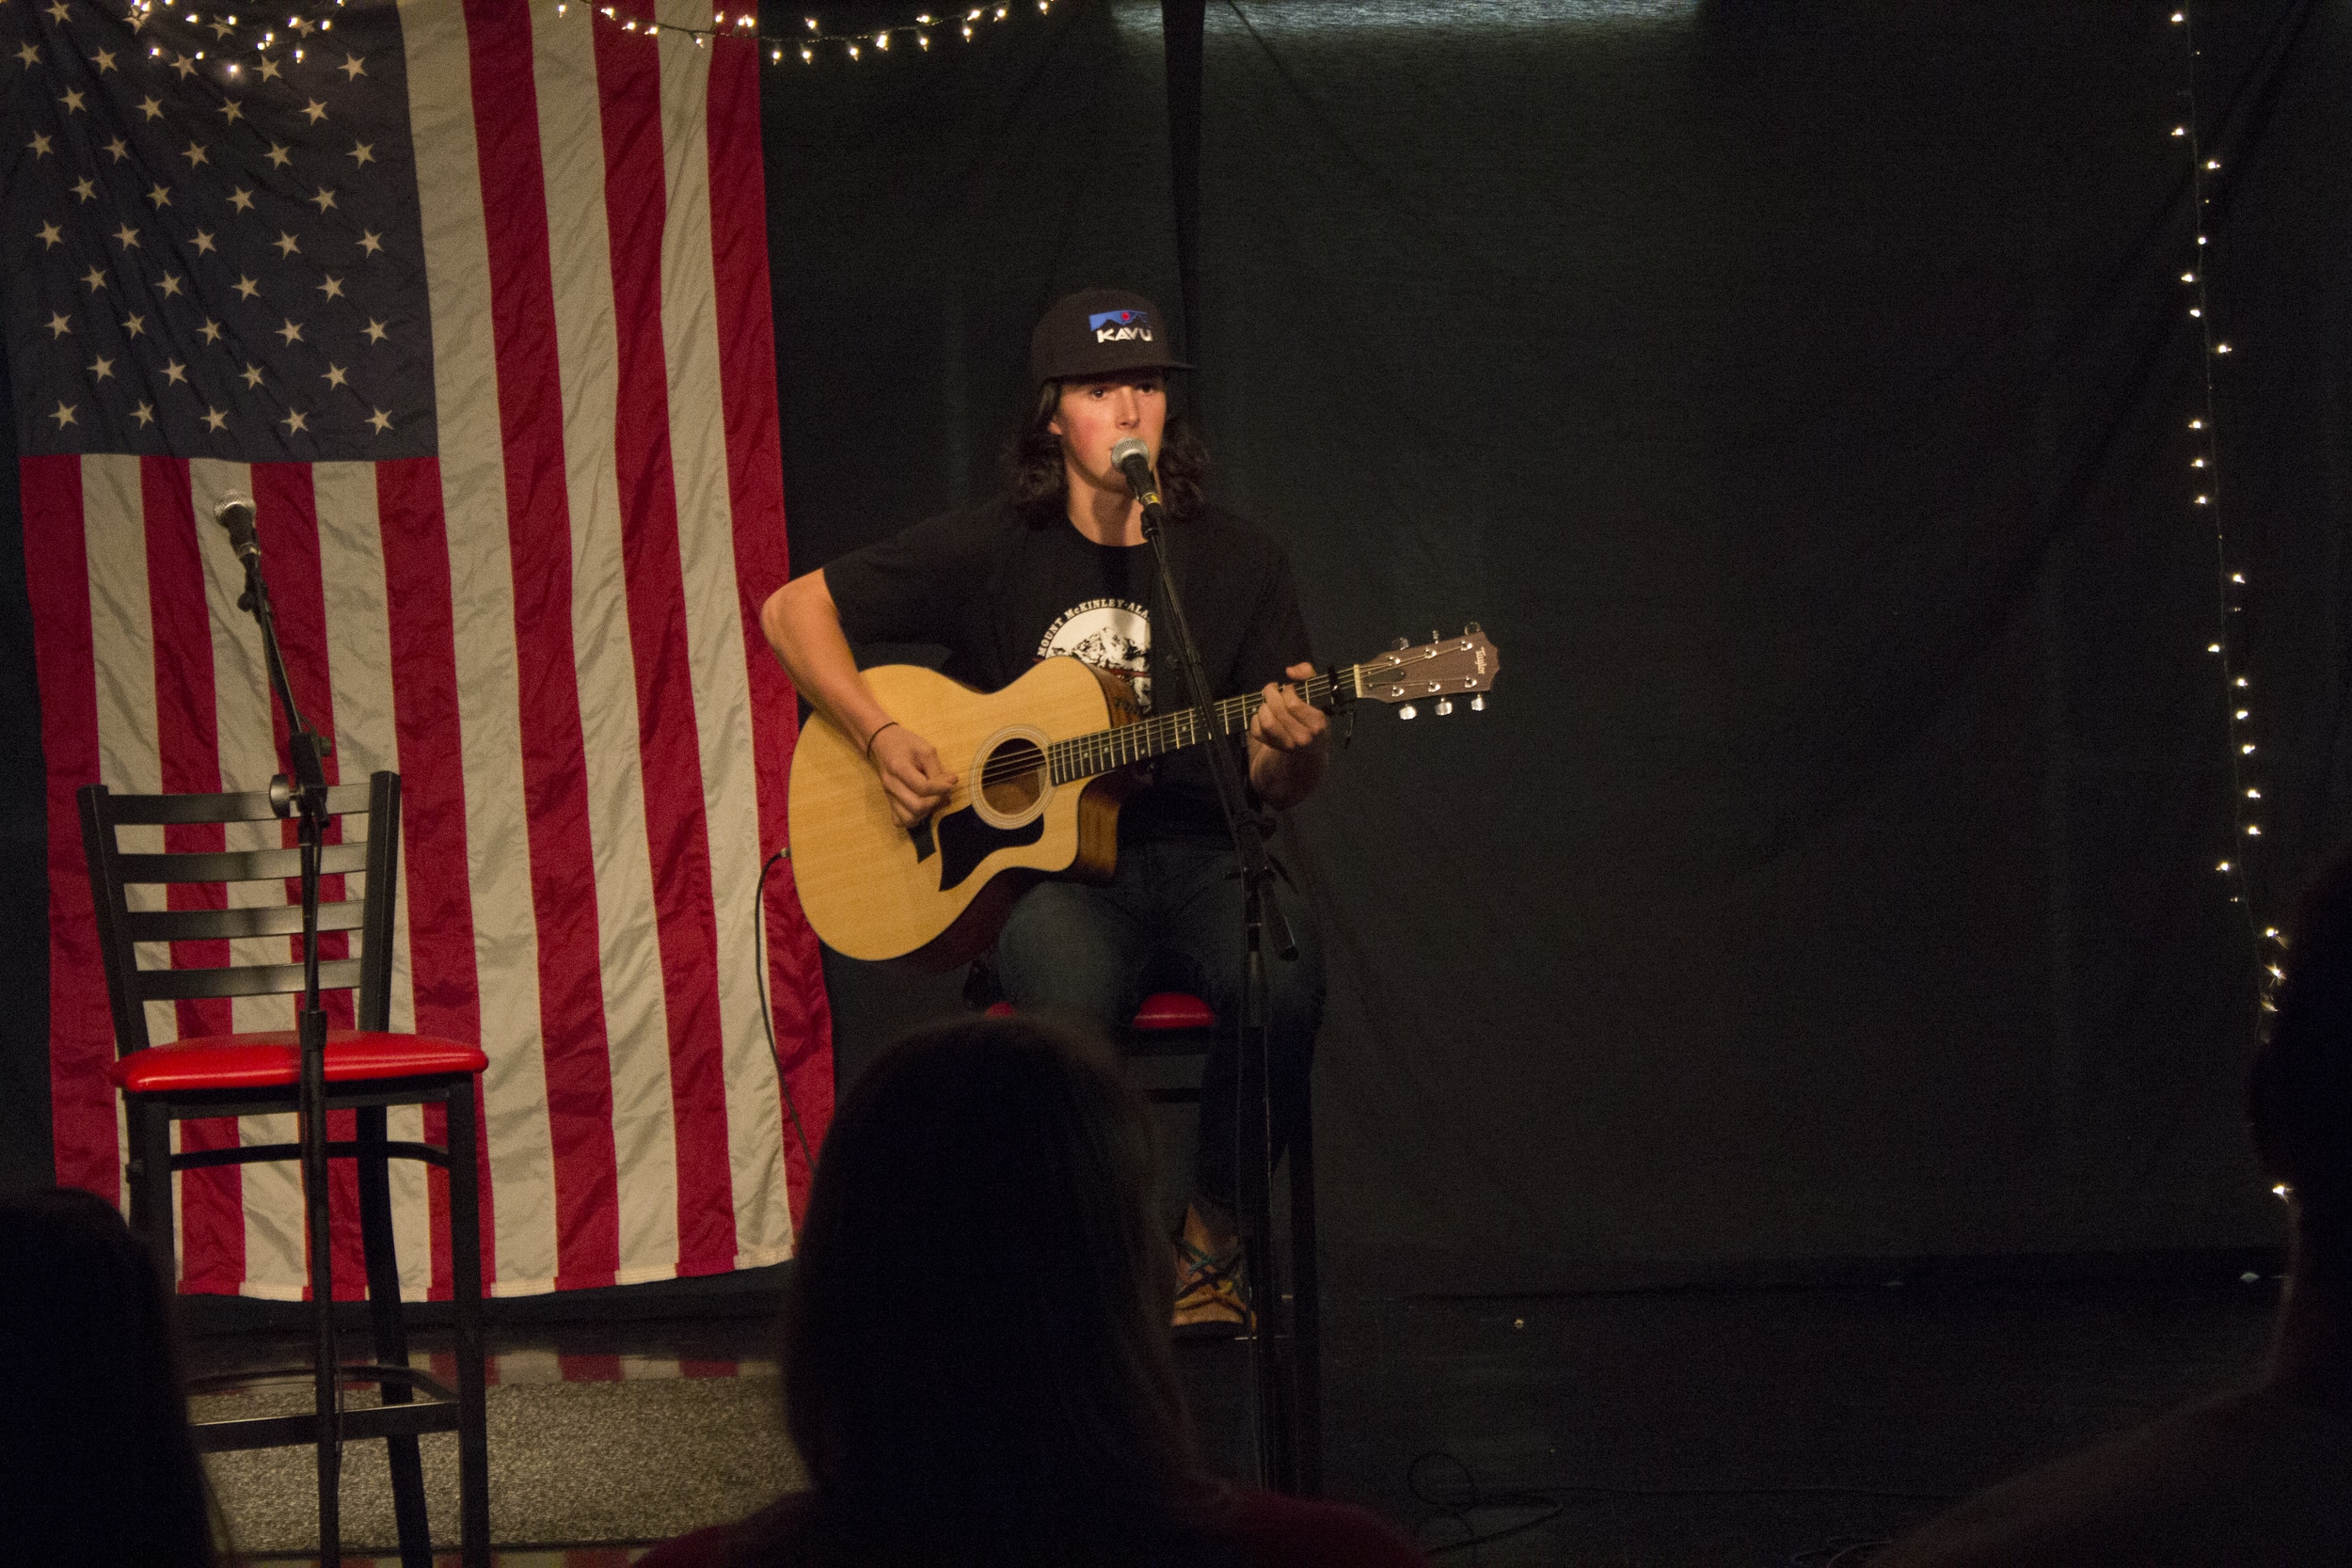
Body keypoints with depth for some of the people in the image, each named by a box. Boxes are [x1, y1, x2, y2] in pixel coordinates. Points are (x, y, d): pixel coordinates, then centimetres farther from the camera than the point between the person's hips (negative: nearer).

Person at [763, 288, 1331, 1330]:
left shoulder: (1235, 563, 7)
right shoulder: (990, 553, 4)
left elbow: (1280, 789, 8)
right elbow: (793, 611, 10)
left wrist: (1292, 747, -17)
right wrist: (881, 738, -4)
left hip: (1192, 861, 2)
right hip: (1034, 867, -1)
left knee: (1285, 969, -33)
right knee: (1071, 990, -37)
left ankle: (1210, 1239, -11)